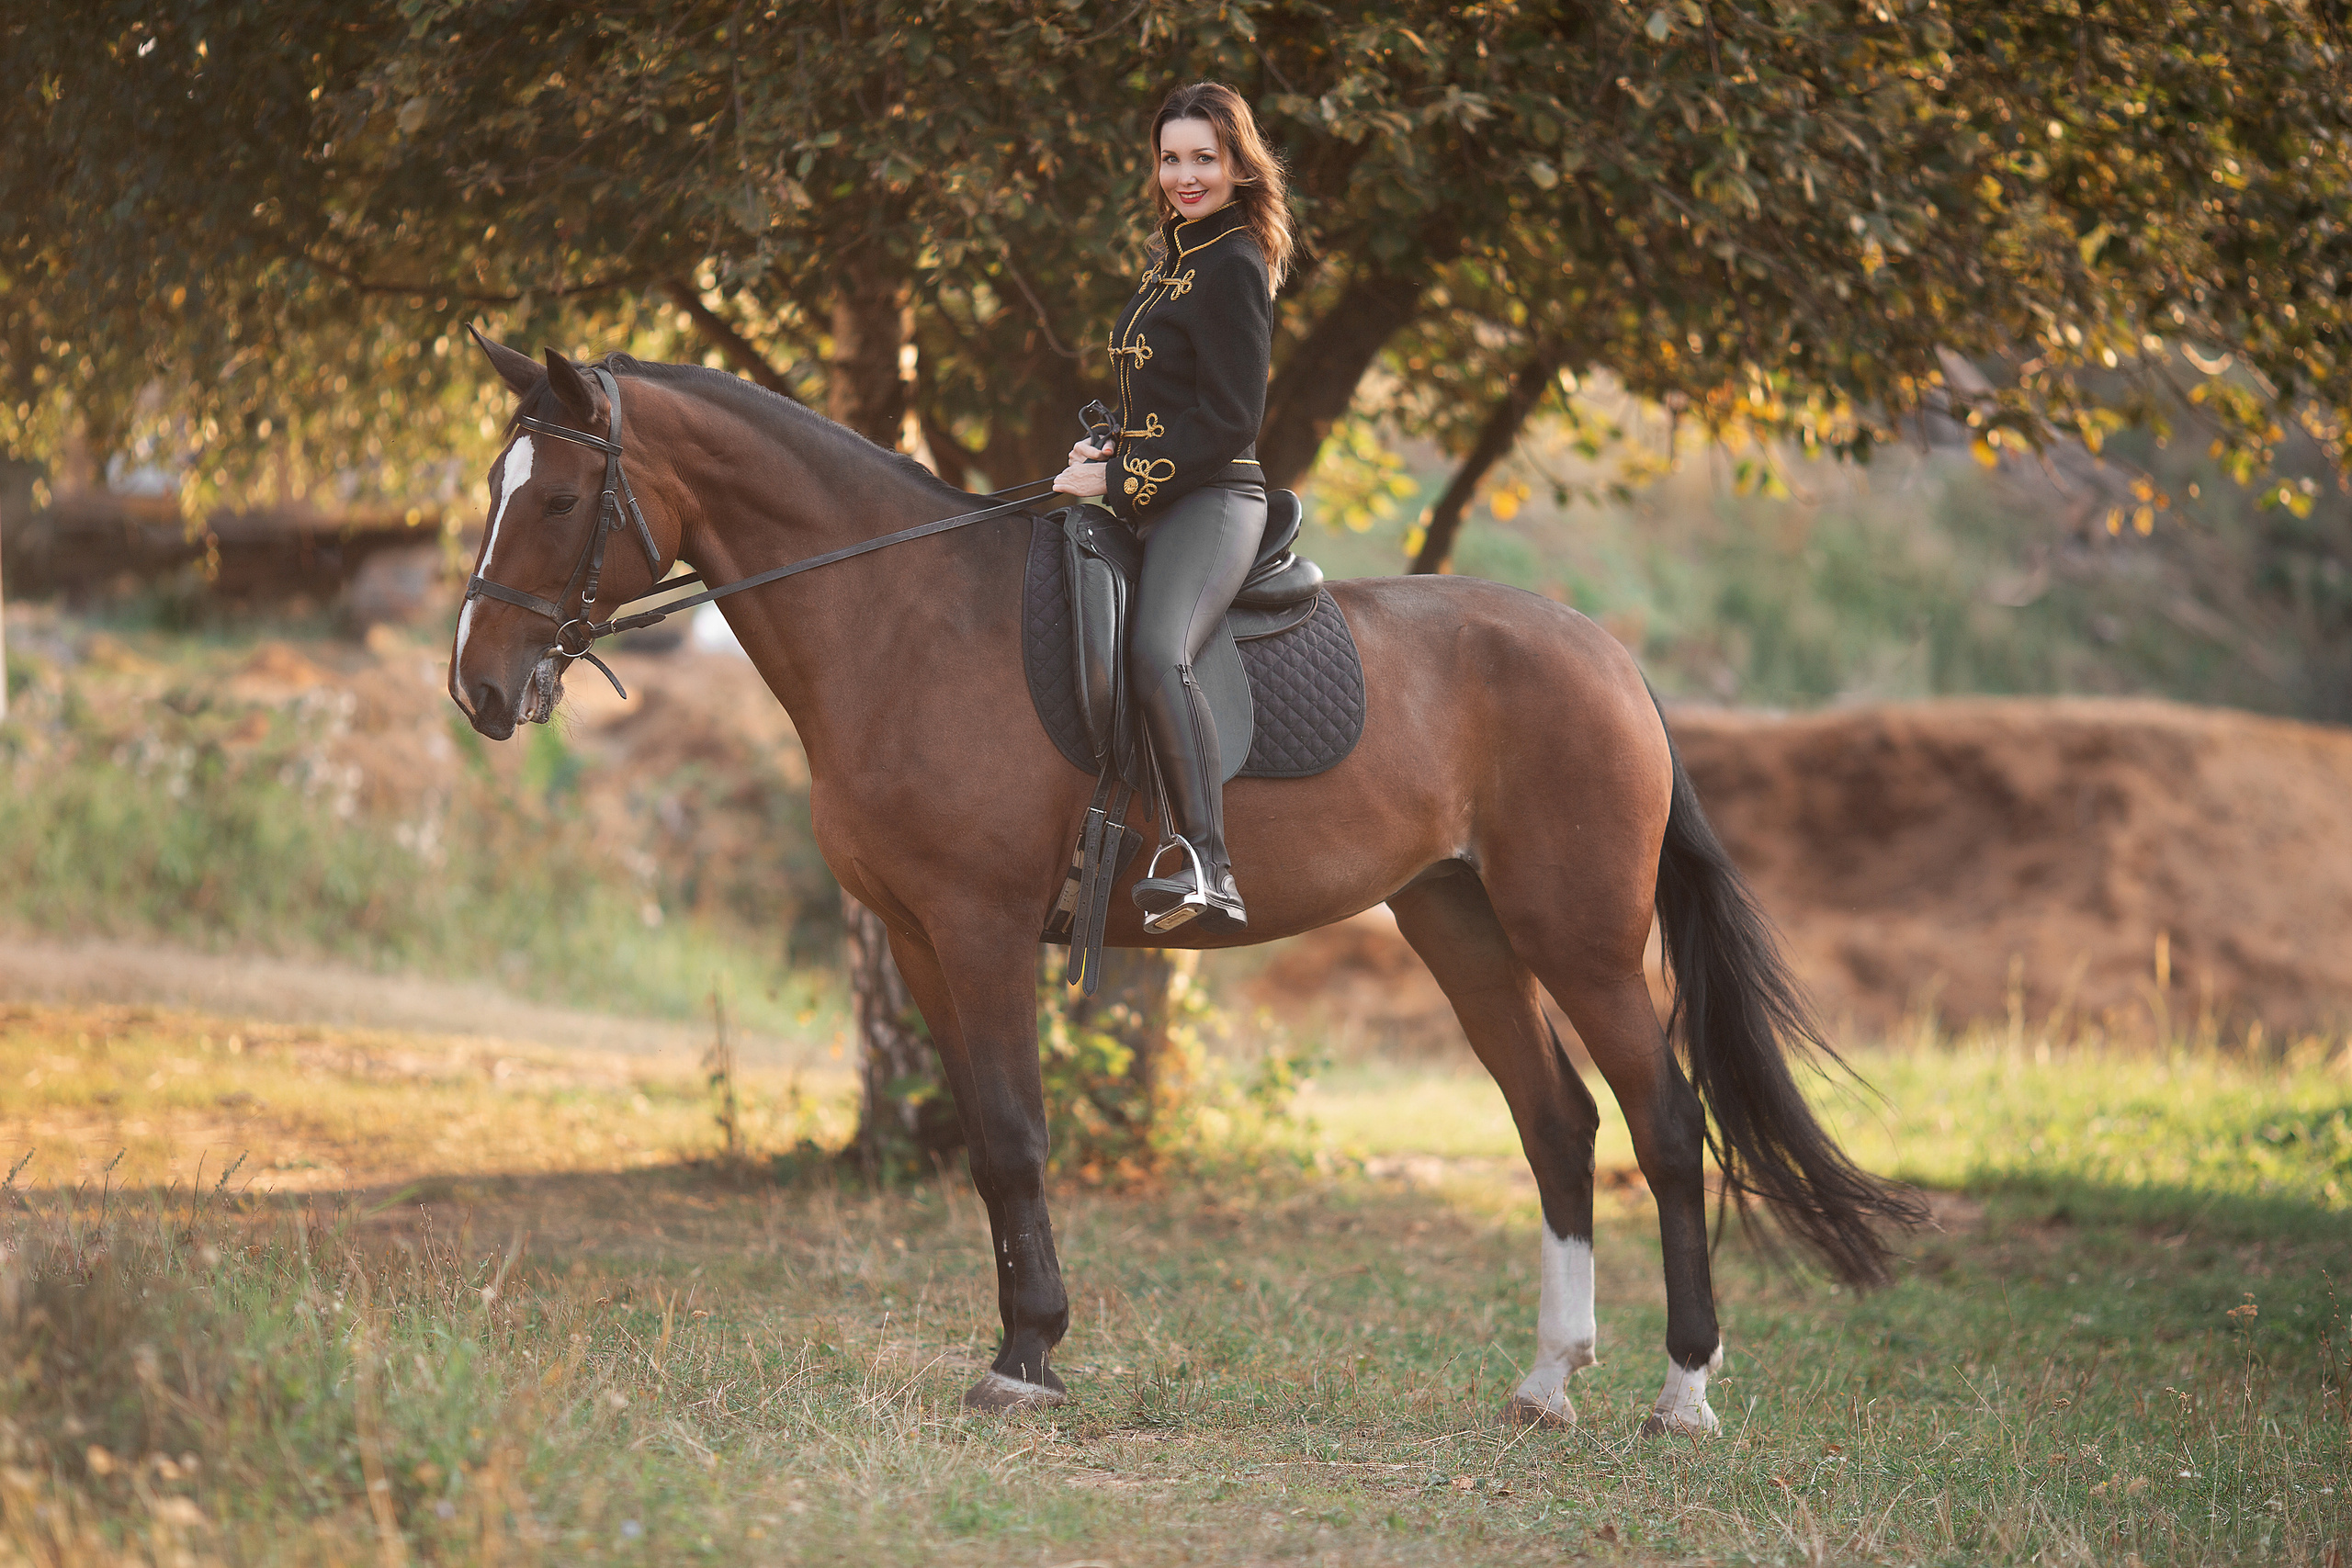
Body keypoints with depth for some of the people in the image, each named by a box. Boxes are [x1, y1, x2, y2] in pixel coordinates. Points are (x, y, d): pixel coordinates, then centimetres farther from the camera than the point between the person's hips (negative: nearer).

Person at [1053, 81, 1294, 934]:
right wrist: (1107, 451, 7)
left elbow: (1228, 421, -15)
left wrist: (1119, 480, -14)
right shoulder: (1176, 259, 19)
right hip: (1148, 501, 11)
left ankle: (1208, 868, -47)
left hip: (1209, 500, -11)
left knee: (1157, 654, -34)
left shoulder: (1232, 267, -9)